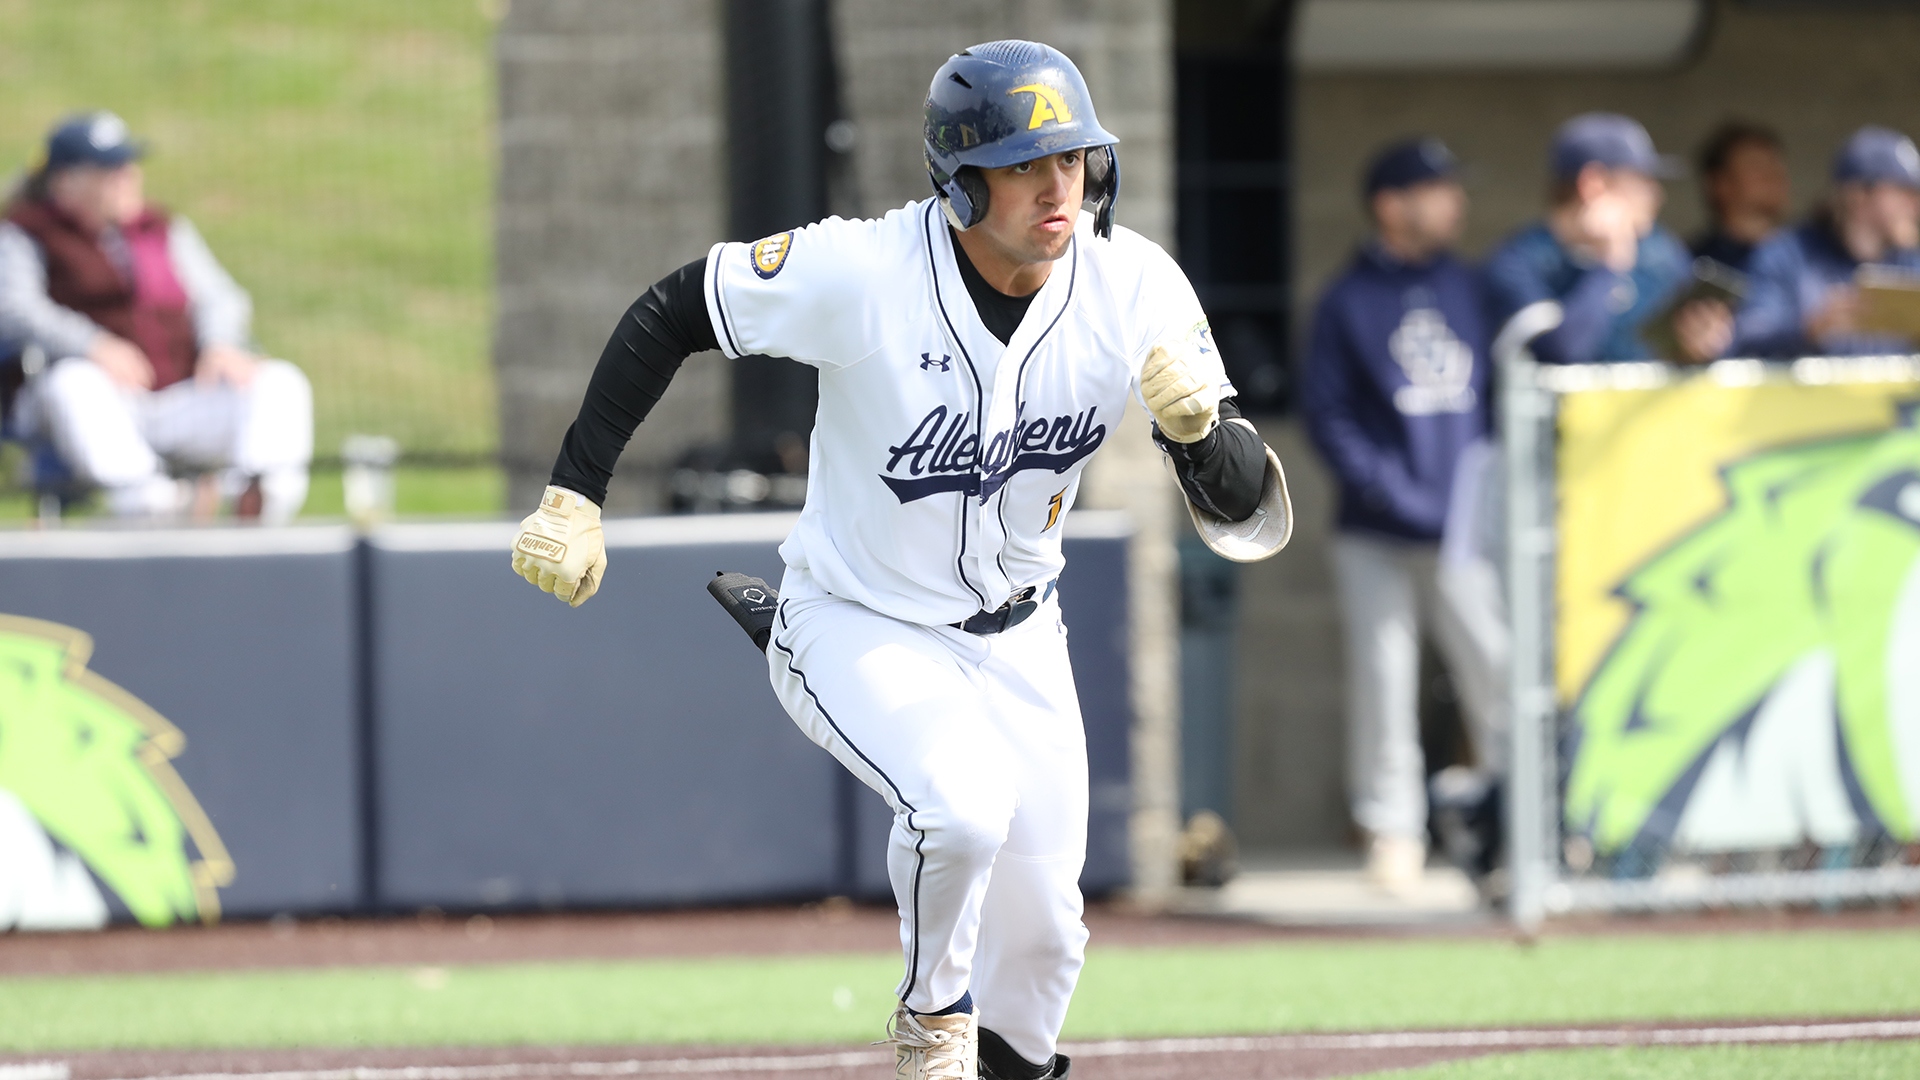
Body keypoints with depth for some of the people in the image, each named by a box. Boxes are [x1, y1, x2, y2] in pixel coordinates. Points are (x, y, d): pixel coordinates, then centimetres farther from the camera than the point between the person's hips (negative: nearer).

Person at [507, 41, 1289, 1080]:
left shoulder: (1134, 286, -18)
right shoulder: (861, 273, -27)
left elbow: (1249, 515, -16)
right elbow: (669, 313, -14)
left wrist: (1199, 427, -39)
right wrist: (574, 494, -16)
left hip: (1015, 637, 4)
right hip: (858, 632, -4)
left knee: (1042, 930, 4)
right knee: (960, 802, -31)